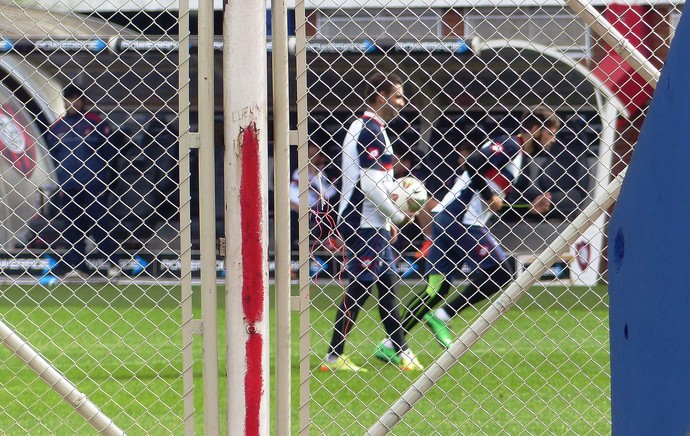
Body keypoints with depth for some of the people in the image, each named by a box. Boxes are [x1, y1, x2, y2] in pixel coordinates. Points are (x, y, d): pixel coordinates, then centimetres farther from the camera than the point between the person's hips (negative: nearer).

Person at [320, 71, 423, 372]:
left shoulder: (372, 129, 17)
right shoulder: (369, 130, -16)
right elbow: (370, 183, -22)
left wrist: (389, 219, 16)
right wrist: (398, 215, -11)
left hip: (372, 224, 11)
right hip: (362, 225, -11)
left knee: (387, 283, 12)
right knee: (360, 286, -8)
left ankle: (401, 352, 16)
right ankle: (334, 356, -4)